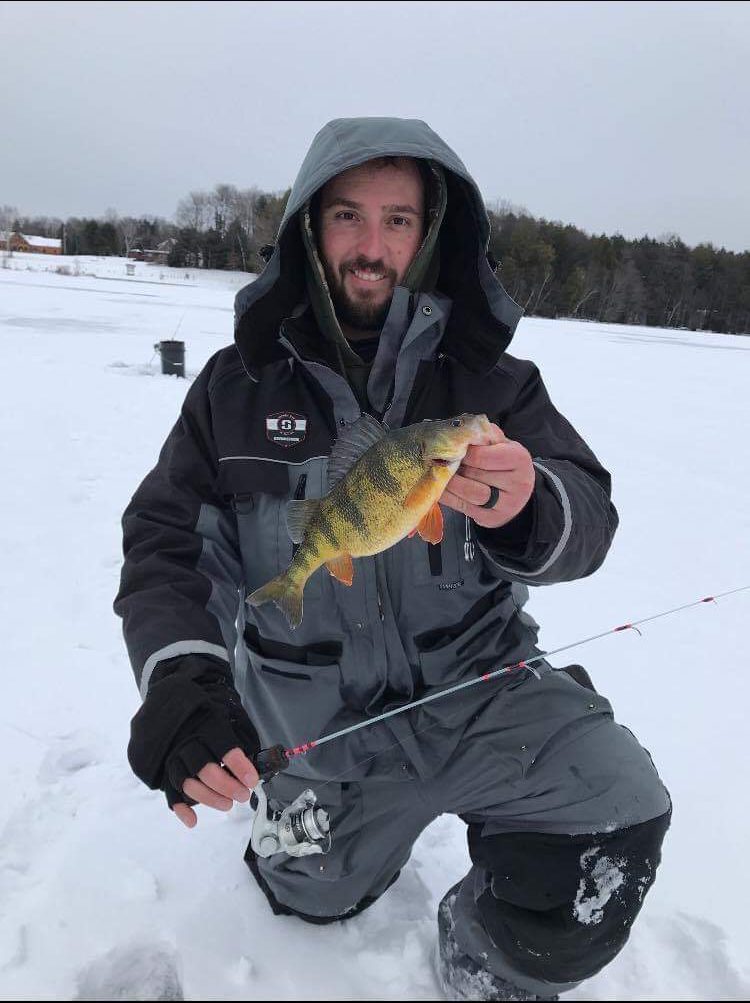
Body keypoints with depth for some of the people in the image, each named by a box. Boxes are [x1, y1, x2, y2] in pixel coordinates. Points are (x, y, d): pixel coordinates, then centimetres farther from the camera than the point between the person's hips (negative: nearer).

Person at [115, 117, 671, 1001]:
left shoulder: (484, 376, -7)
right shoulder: (239, 385, -6)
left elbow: (587, 522, -16)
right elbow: (164, 539, -10)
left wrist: (527, 509, -41)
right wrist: (179, 673, -29)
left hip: (476, 688, -1)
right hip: (311, 725, 2)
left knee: (619, 821, -25)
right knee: (314, 900, 22)